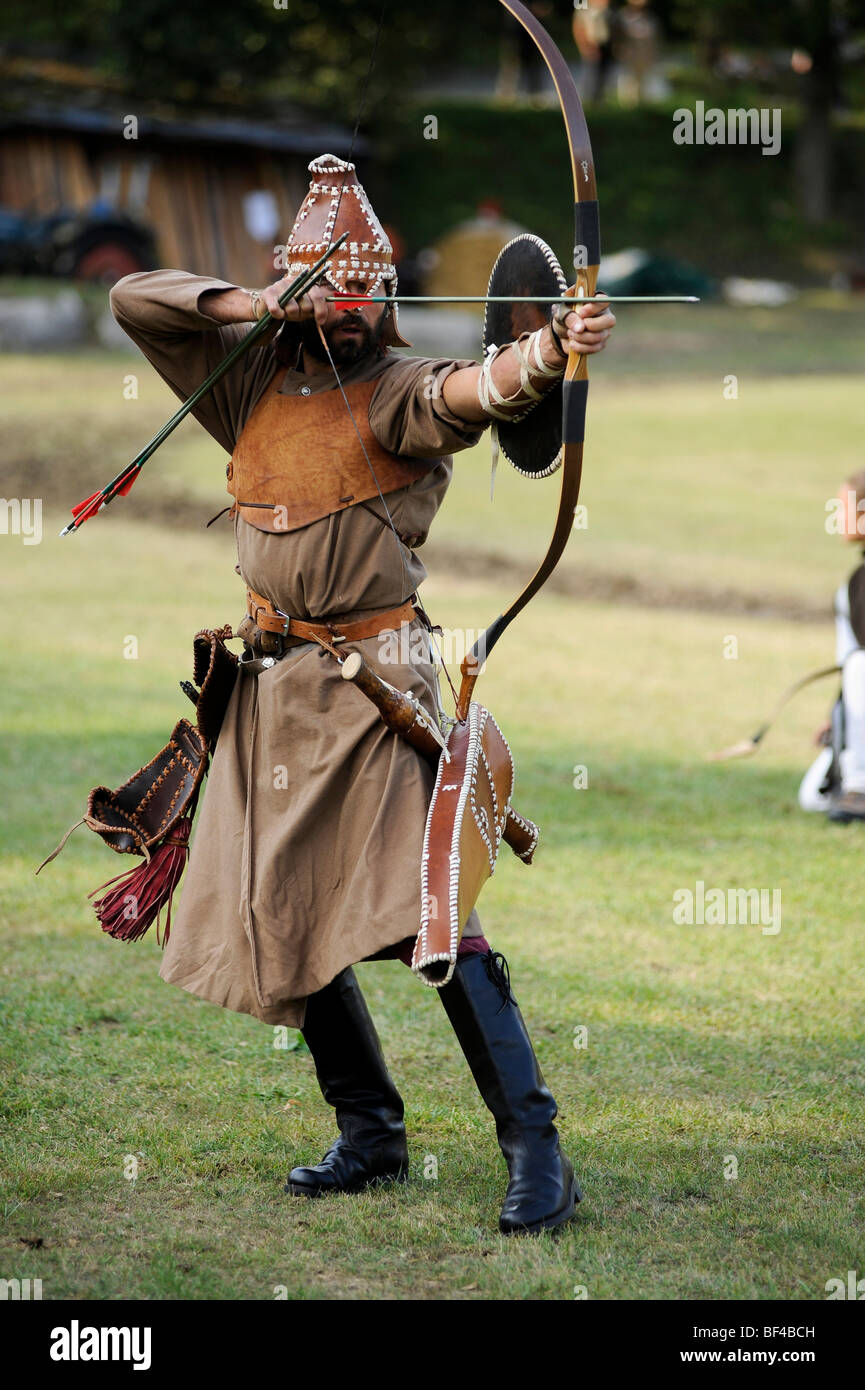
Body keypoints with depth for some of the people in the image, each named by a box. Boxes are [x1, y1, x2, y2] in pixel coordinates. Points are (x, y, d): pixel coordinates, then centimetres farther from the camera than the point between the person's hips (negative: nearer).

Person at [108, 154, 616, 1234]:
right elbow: (133, 299, 11)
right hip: (274, 687, 7)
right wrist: (250, 305, -4)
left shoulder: (400, 392, -7)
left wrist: (547, 351, -50)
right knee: (288, 920, 11)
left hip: (376, 679, -6)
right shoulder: (252, 380, 9)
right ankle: (369, 1134, 24)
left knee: (430, 910, -17)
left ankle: (534, 1151, -17)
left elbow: (473, 390, -29)